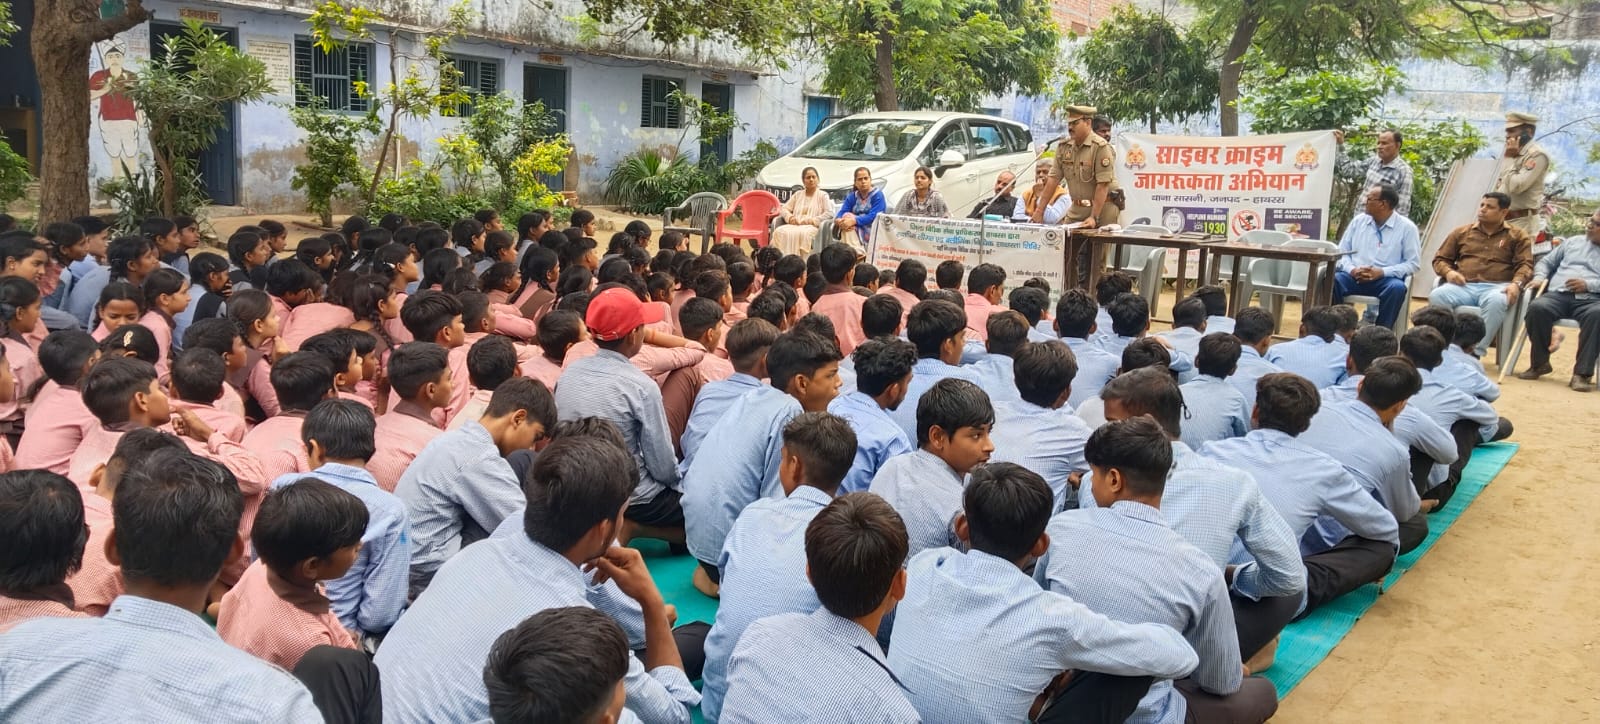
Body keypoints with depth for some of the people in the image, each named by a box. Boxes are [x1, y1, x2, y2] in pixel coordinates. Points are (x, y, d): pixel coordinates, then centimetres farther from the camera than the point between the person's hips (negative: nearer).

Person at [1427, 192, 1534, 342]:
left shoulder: (1518, 236, 16)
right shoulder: (1462, 233, 22)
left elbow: (1525, 265, 5)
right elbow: (1440, 259, 23)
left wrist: (1517, 284, -17)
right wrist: (1448, 272, -2)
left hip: (1496, 287, -2)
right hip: (1464, 286, 2)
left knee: (1496, 301, -41)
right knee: (1436, 296, -34)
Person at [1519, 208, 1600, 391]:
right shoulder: (1572, 242, 27)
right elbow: (1546, 262, 27)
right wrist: (1539, 277, 6)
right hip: (1558, 294, 2)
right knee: (1537, 307, -33)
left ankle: (1582, 372, -35)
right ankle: (1540, 363, -16)